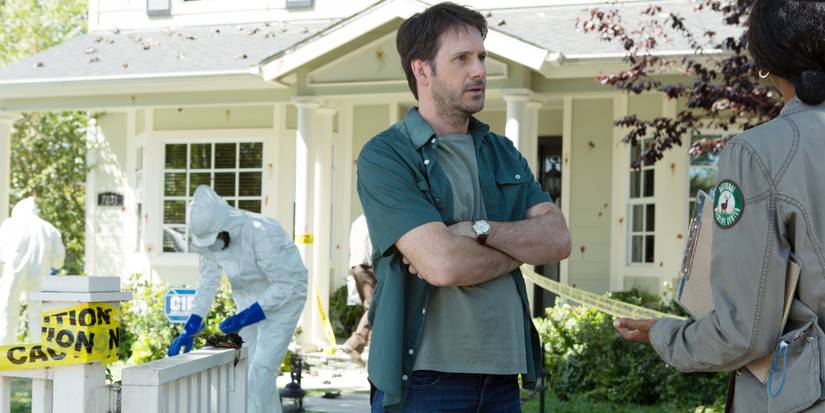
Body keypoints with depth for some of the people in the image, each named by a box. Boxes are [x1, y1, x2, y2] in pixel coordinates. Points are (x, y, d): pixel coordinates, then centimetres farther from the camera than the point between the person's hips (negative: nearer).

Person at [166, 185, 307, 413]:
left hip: (283, 297, -7)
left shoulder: (260, 234, -33)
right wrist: (190, 329, -14)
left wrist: (246, 317, -29)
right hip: (249, 298, 7)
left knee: (261, 369, -15)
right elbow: (207, 283, -6)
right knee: (250, 368, 8)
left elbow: (284, 285, -26)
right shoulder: (209, 237, -13)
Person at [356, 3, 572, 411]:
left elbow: (558, 239, 0)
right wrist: (521, 246, -3)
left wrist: (478, 230, -15)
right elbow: (443, 265, -20)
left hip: (502, 377, 6)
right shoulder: (384, 157, -9)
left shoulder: (503, 153, 13)